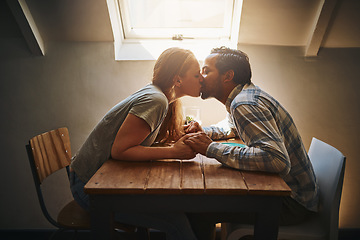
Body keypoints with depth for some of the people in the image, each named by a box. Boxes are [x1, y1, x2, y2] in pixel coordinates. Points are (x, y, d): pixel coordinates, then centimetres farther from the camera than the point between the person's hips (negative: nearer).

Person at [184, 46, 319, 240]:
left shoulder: (244, 104, -26)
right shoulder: (248, 93, 5)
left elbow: (278, 160, -38)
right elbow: (233, 128, 24)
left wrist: (211, 149, -32)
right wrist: (204, 133, 4)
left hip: (292, 203, -9)